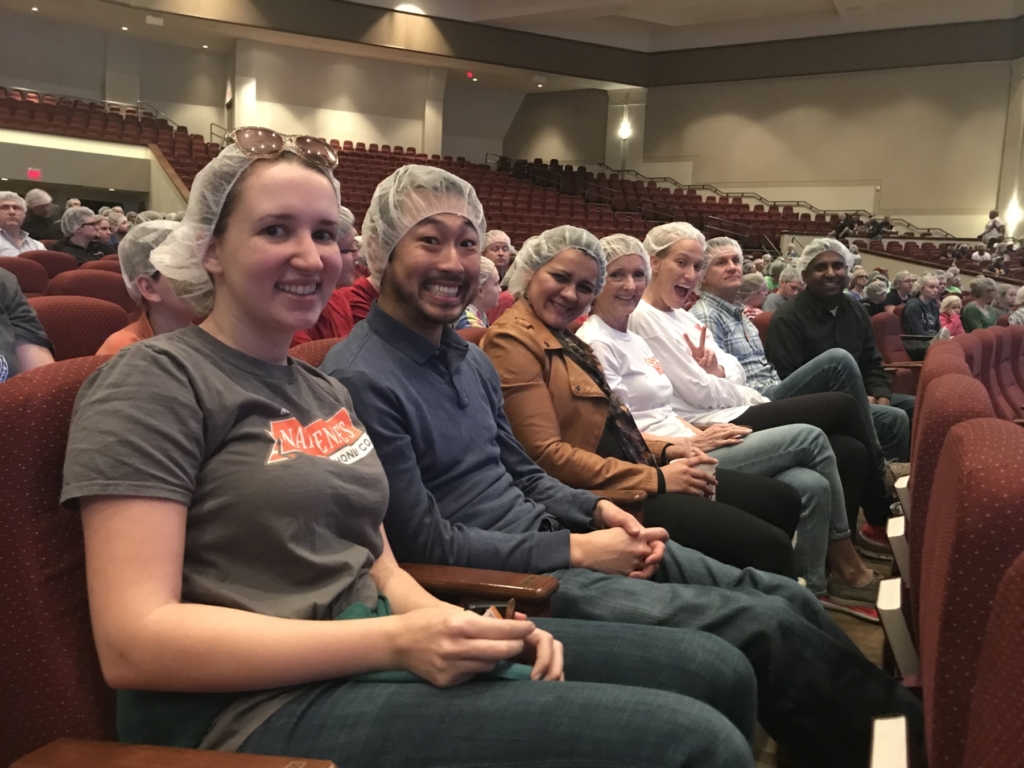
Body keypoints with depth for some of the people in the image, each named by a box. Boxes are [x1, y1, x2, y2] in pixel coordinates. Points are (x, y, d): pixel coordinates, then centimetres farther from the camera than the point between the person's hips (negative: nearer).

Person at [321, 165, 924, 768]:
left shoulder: (471, 360, 10)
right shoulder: (360, 382, -17)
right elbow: (427, 544, -18)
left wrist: (596, 511, -2)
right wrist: (577, 551, -16)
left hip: (549, 534, 9)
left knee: (789, 599, 2)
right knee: (765, 628, -13)